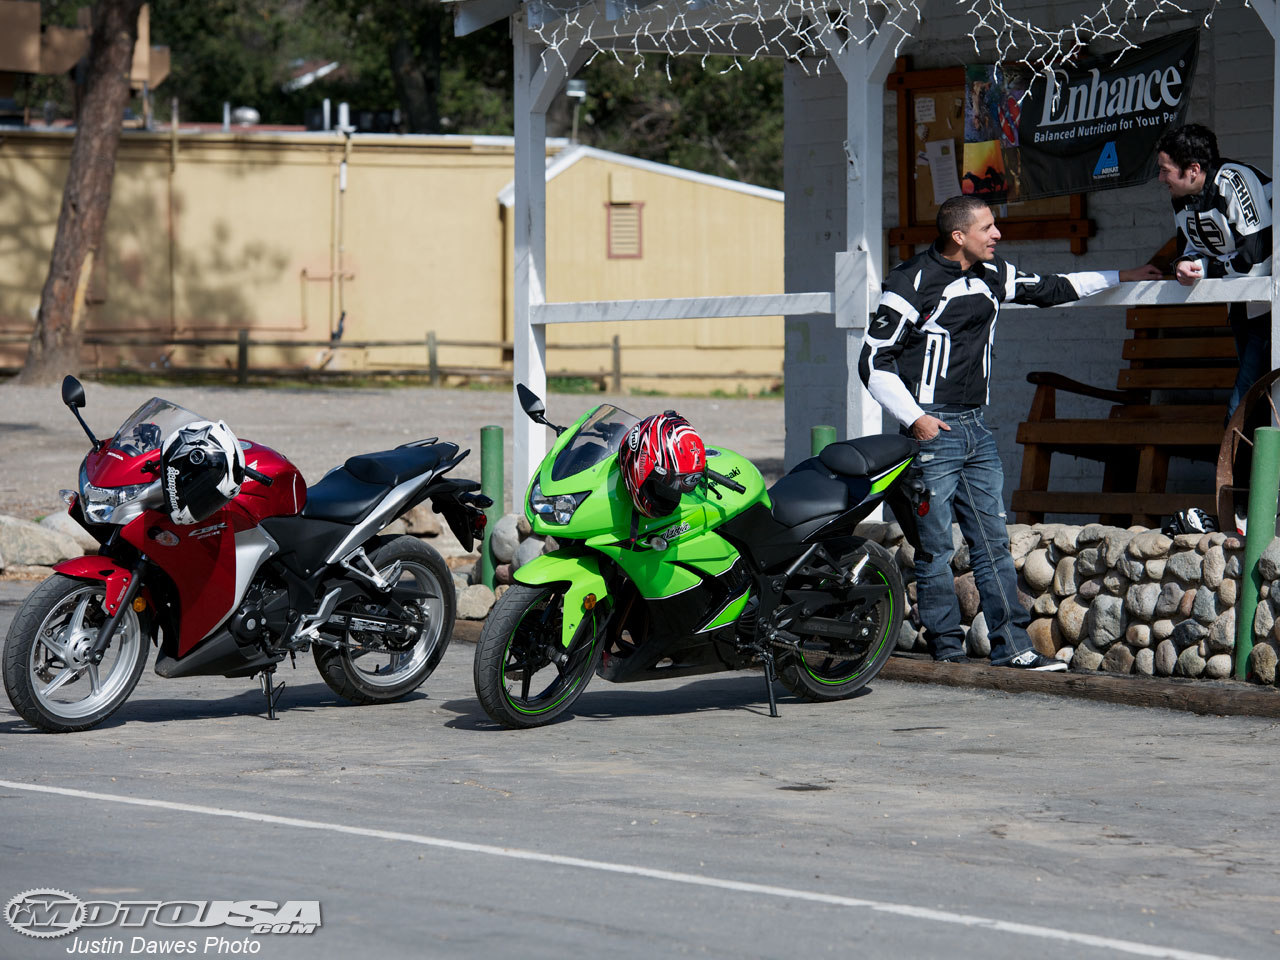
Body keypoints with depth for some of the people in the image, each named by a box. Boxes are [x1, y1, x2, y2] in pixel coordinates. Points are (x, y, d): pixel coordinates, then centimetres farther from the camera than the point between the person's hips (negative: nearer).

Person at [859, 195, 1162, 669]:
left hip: (975, 427, 7)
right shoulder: (912, 283, -10)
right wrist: (914, 418, -16)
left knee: (993, 541, 4)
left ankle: (1011, 646, 4)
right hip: (931, 430, -7)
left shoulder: (992, 275, 10)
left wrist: (1119, 277, 27)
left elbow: (1047, 289, 26)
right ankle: (947, 649, 4)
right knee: (935, 547, -3)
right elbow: (874, 361, -9)